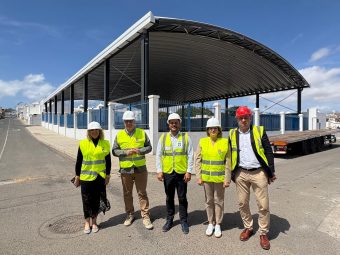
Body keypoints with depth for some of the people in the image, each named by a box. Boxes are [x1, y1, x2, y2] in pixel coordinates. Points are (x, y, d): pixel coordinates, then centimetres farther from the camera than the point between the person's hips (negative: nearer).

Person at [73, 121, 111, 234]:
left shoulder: (105, 144, 1)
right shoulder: (83, 144, -2)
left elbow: (108, 161, 5)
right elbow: (78, 161, 3)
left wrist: (108, 175, 3)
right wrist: (77, 176, 4)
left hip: (100, 177, 1)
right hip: (86, 177, -1)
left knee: (97, 200, 11)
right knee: (86, 200, 8)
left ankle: (94, 222, 27)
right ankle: (87, 222, 26)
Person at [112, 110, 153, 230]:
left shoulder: (142, 133, 0)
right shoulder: (119, 135, 1)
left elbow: (149, 147, 5)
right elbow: (114, 151, 3)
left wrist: (140, 151, -14)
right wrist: (125, 152, -14)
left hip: (140, 168, -1)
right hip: (125, 169, 1)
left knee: (142, 193, 5)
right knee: (127, 193, 14)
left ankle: (145, 216, 17)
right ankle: (130, 215, 32)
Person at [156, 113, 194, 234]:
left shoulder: (186, 137, -1)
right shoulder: (163, 138, 4)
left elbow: (190, 155, -2)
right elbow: (158, 155, 5)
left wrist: (189, 171, -7)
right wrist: (159, 171, -1)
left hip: (182, 173, -1)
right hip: (167, 173, 2)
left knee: (182, 198, 9)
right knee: (169, 198, 16)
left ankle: (184, 221, 27)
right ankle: (169, 220, 32)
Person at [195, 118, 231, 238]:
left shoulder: (225, 142, -6)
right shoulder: (202, 142, -1)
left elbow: (228, 162, -5)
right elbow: (197, 160, 0)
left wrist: (227, 179, -6)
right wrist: (199, 176, -3)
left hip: (219, 177, -1)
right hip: (206, 177, 2)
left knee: (219, 201, 11)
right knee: (209, 201, 14)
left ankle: (218, 224, 29)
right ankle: (211, 223, 32)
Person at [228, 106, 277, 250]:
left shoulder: (259, 131, -1)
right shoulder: (232, 134, 4)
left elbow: (268, 152, -1)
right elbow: (230, 155, 10)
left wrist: (271, 172, -4)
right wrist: (231, 174, 8)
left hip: (259, 173, -2)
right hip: (241, 174, 2)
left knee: (263, 205, 3)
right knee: (242, 203, 11)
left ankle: (263, 234, 22)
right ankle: (248, 228, 32)